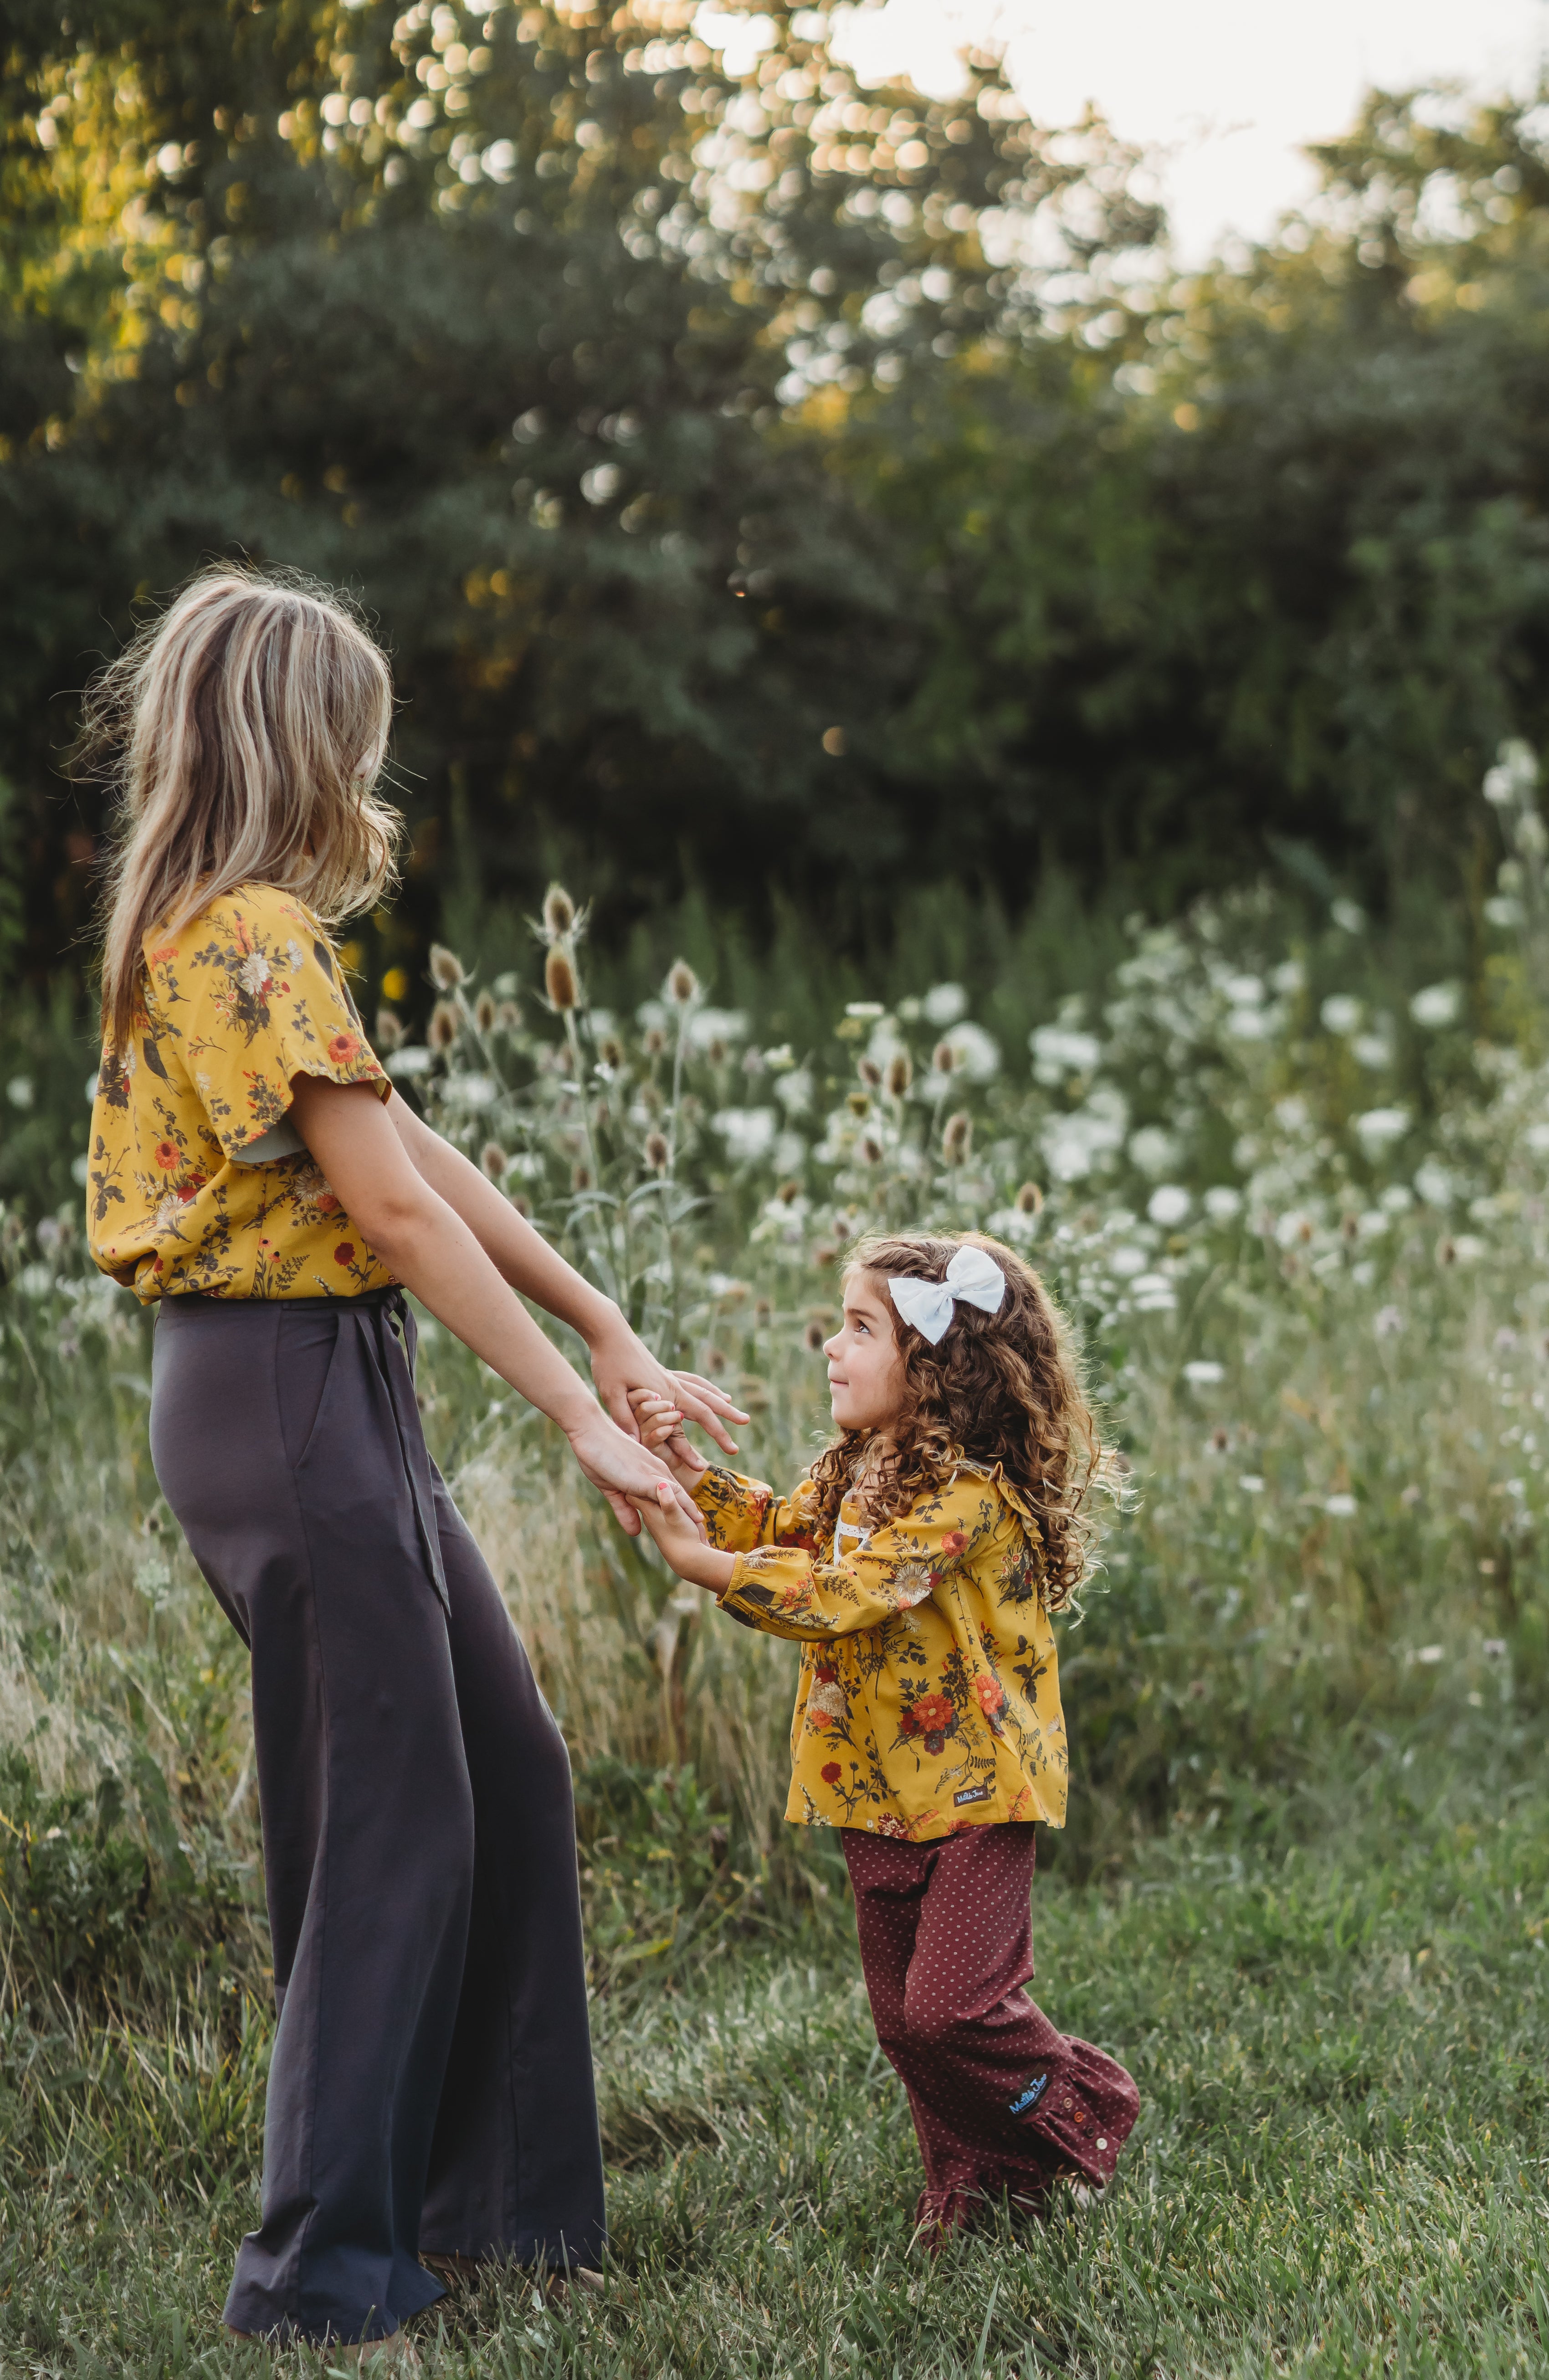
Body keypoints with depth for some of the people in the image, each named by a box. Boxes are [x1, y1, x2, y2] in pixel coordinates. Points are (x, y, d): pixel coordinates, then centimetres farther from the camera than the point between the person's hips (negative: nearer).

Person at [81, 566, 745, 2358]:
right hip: (290, 1393, -10)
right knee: (388, 1821, -3)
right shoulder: (255, 939, -16)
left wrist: (603, 1327, 11)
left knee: (505, 1771, 15)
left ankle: (485, 2193, 25)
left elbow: (416, 1152, 14)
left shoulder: (206, 930, 15)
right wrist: (577, 1412, -15)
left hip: (327, 1397, 10)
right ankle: (322, 2265, 6)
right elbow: (397, 1208, -19)